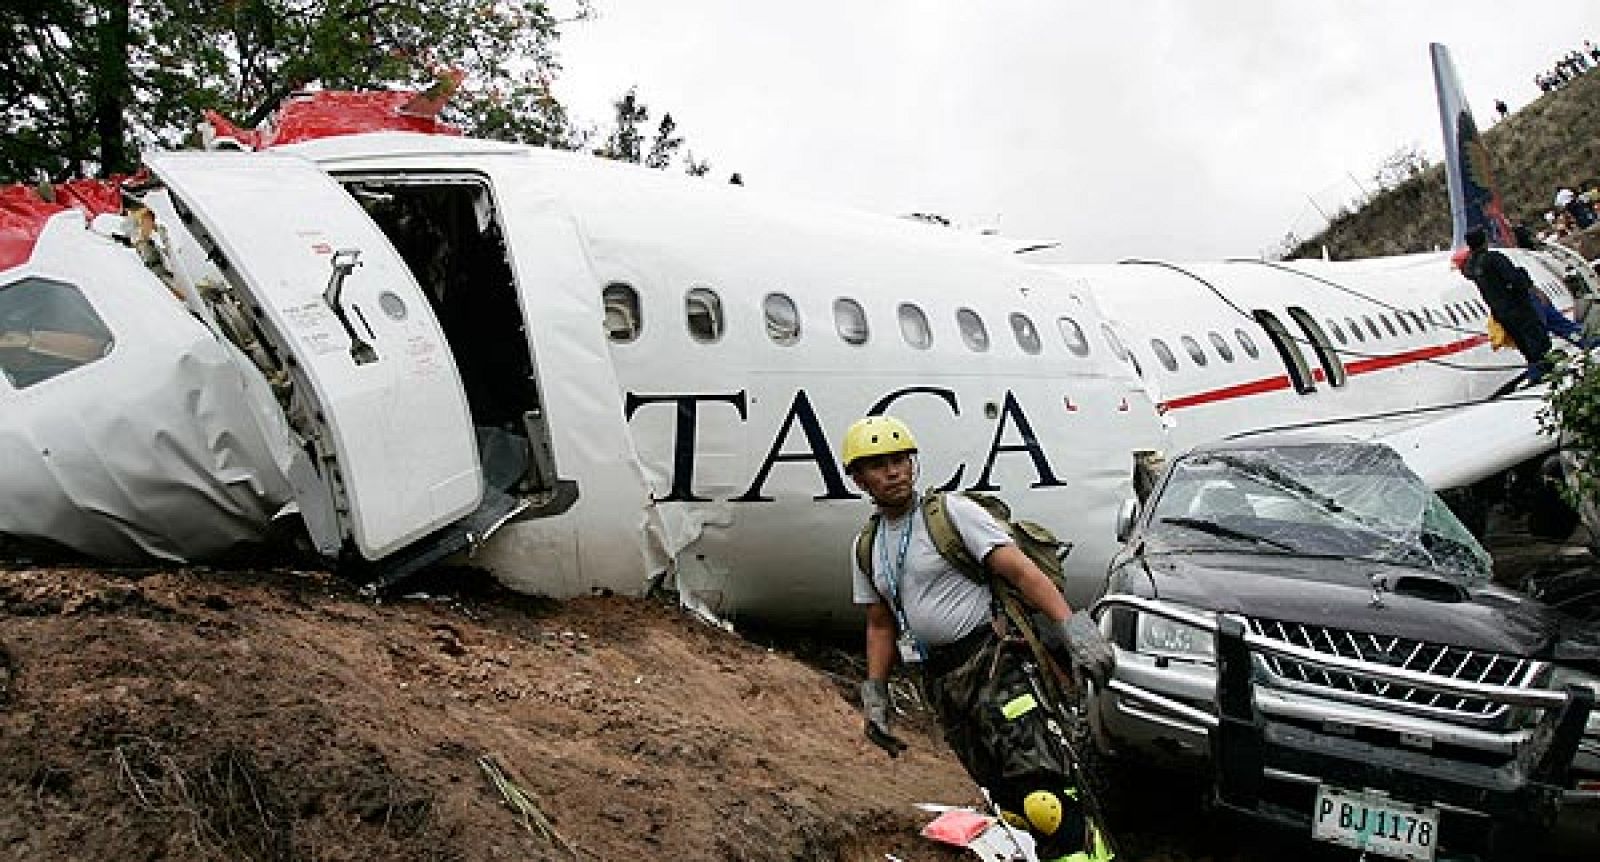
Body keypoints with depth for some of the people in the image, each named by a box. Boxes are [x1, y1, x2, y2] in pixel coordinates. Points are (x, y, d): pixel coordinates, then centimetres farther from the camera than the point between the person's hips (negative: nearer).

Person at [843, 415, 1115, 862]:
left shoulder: (951, 511, -7)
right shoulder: (866, 547, 11)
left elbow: (1021, 571, -13)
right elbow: (881, 626, 19)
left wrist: (1074, 629, -22)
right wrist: (874, 696, 13)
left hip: (993, 660, -6)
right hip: (940, 681, 6)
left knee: (1040, 796, -17)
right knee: (1008, 799, 9)